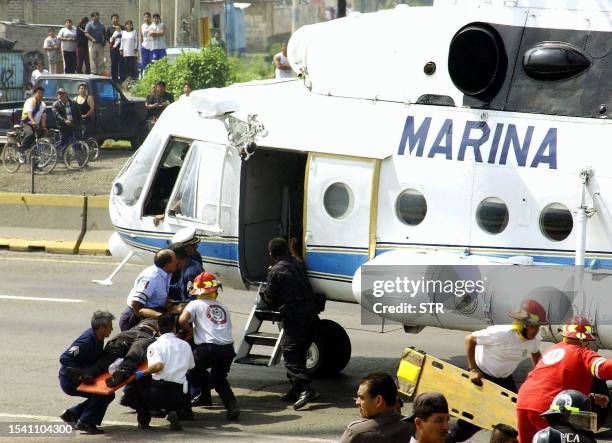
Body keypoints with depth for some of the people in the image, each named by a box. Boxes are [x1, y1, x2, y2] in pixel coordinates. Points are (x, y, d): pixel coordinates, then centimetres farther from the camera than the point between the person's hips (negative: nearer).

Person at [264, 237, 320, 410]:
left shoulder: (276, 271, -8)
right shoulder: (297, 264, 12)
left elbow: (269, 298, -3)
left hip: (294, 318, -8)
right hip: (311, 314, 8)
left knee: (290, 353, -9)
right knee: (299, 354, 16)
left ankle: (306, 389, -25)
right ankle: (297, 390, 20)